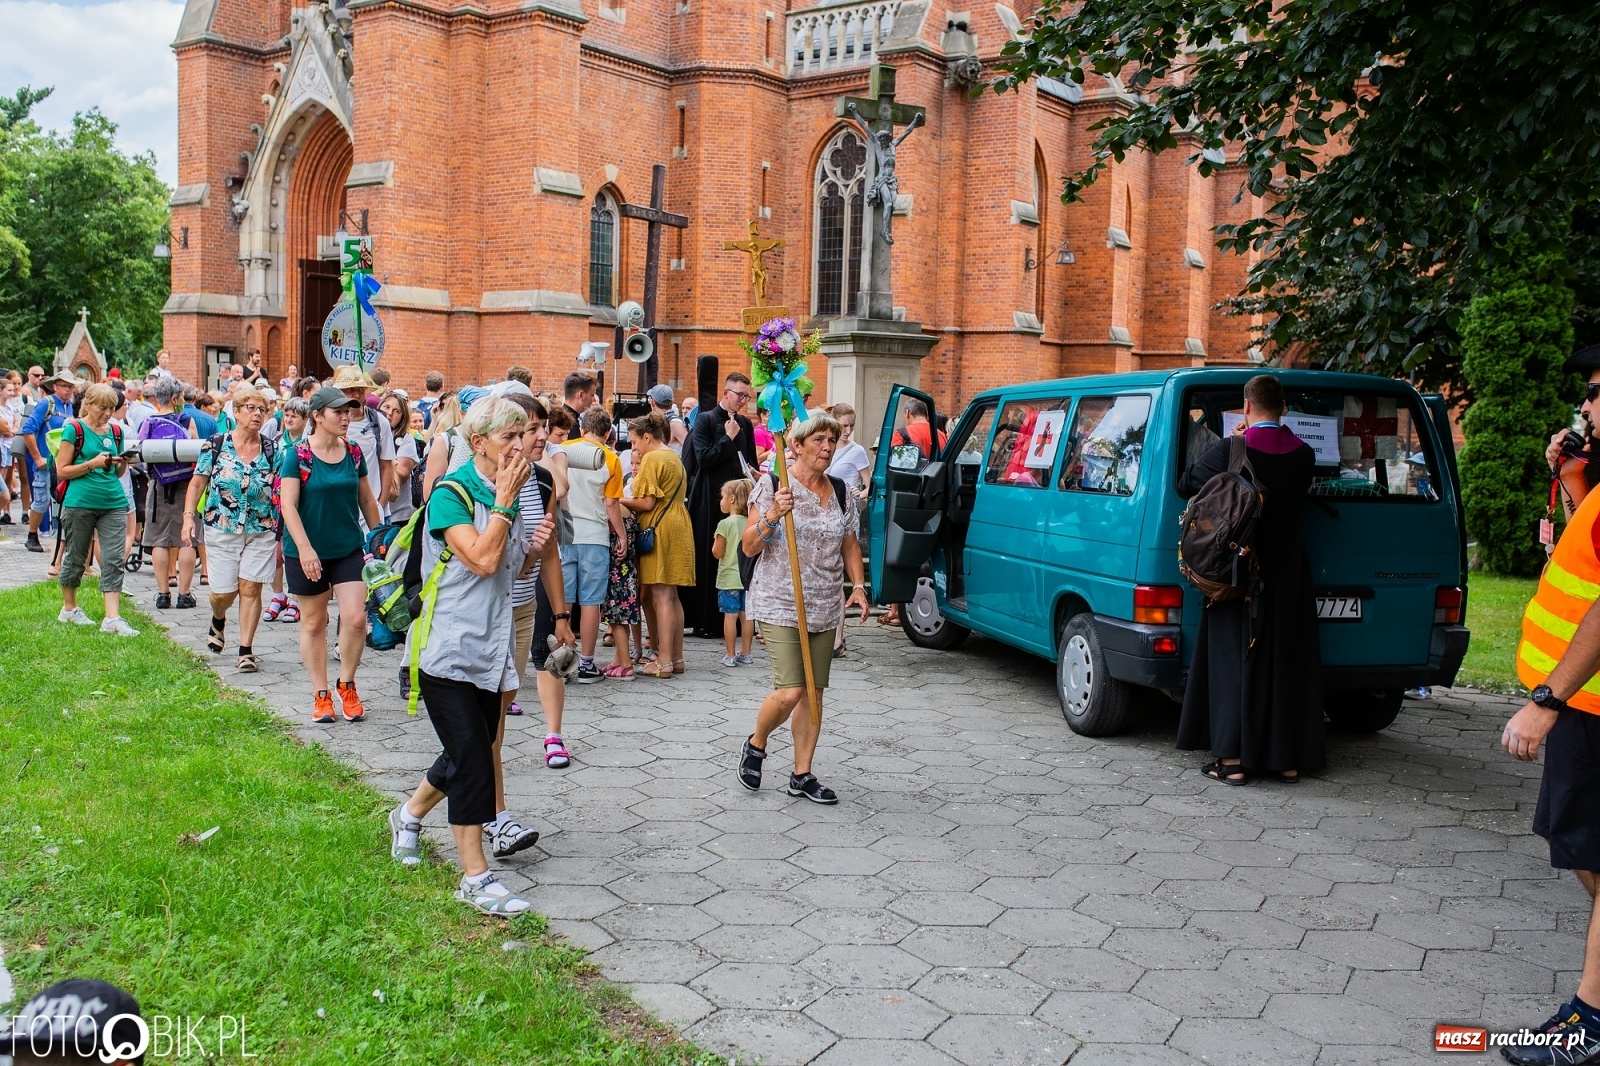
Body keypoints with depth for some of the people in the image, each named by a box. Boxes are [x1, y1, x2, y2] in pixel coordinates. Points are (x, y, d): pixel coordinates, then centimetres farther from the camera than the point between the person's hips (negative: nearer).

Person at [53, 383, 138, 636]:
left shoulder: (116, 432, 11)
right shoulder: (74, 430, -3)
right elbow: (62, 471, -5)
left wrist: (123, 462, -2)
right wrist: (92, 464, -16)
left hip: (113, 503, 4)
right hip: (80, 503, -4)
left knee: (114, 560, -6)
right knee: (75, 558, 10)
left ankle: (112, 618, -9)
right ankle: (69, 608, 30)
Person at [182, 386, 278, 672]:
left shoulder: (272, 449, 2)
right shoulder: (216, 445, 0)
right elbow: (197, 482, 4)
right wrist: (188, 515, -7)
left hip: (262, 532, 0)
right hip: (222, 530, 0)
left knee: (250, 588, -4)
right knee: (224, 592, 3)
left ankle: (246, 650, 5)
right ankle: (218, 622, 38)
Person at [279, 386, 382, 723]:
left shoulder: (354, 453, 3)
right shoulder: (297, 455, -9)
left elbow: (367, 499, 12)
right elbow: (289, 505, -14)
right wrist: (305, 549, -22)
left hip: (348, 549, 3)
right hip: (307, 553, -3)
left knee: (356, 618, -8)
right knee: (313, 623, 8)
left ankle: (347, 685, 13)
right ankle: (320, 695, 19)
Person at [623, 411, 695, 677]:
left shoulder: (652, 458, -10)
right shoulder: (674, 457, 19)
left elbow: (647, 503, -15)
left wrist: (619, 502, -2)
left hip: (659, 531, -9)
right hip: (677, 528, 9)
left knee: (661, 597, -9)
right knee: (672, 597, 12)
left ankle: (664, 662, -9)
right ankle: (676, 657, 15)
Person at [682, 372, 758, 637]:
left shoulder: (745, 424, 15)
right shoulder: (706, 420, -2)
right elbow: (703, 458, -12)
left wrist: (751, 472, 5)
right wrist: (729, 438, -7)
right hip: (711, 501, -5)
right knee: (708, 559, -2)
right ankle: (704, 621, 3)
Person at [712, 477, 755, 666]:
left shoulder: (725, 524, -12)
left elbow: (717, 552, -10)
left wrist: (716, 541, 7)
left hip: (729, 578, -6)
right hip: (748, 576, 6)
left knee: (730, 616, -2)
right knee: (745, 615, 10)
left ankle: (730, 655, 0)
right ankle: (746, 654, 17)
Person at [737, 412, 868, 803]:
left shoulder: (841, 494, 8)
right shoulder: (772, 485, -7)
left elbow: (850, 546, 18)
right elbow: (749, 547, -7)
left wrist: (858, 586, 3)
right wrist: (771, 516, -24)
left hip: (825, 609, 5)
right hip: (779, 605, -5)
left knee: (814, 693, 7)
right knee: (790, 691, -13)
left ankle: (802, 774, 19)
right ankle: (756, 745, 17)